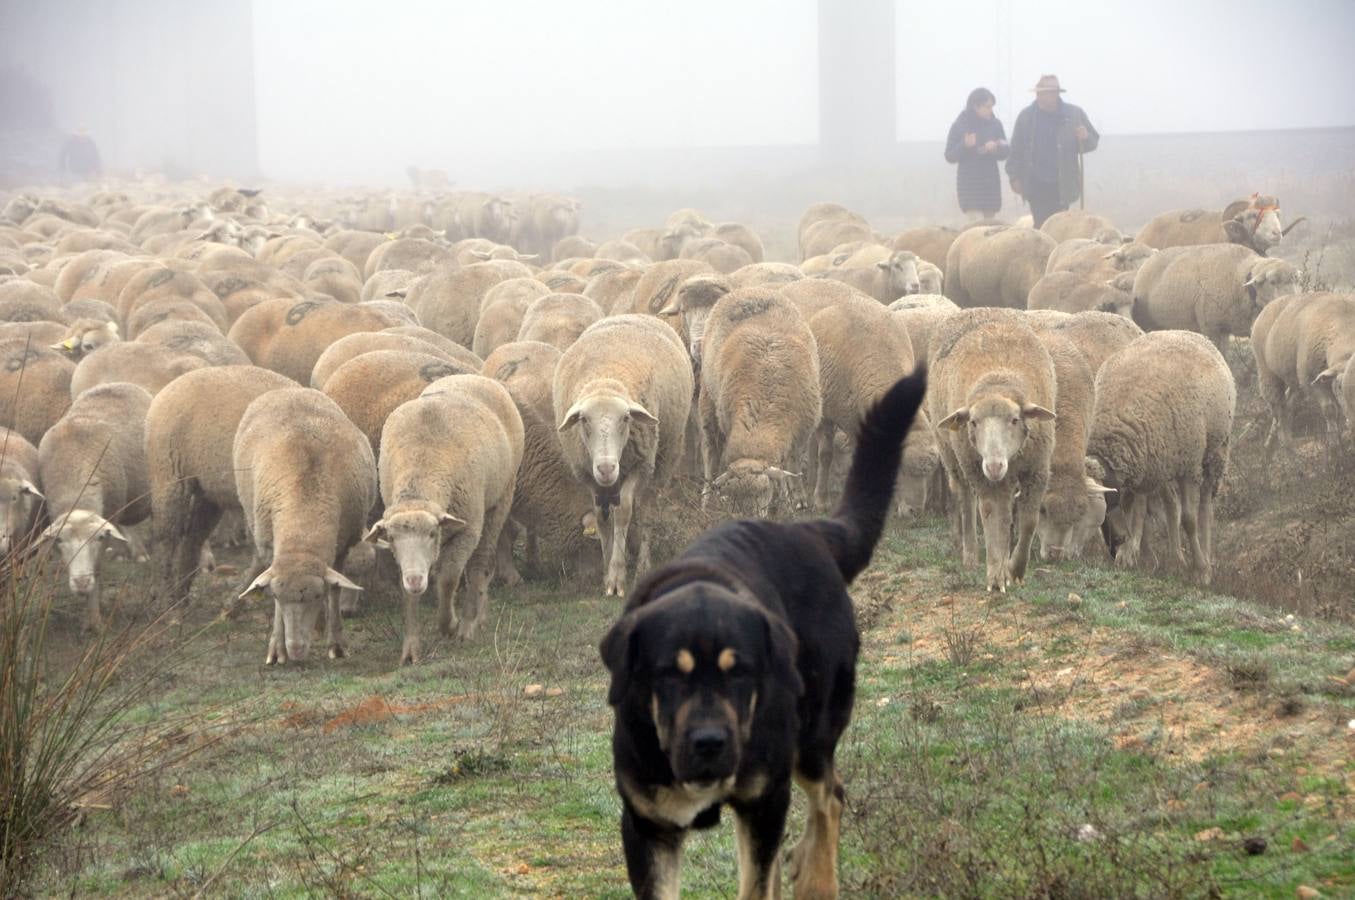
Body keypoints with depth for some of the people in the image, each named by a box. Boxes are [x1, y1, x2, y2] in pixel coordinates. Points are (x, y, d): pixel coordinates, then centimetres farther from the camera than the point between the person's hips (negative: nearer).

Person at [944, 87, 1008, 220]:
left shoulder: (995, 124, 4)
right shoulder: (959, 127, -4)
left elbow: (1005, 151, 6)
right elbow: (949, 157, -3)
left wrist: (996, 147, -16)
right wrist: (964, 145, -21)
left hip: (991, 183, 4)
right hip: (969, 183, -4)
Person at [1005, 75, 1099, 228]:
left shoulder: (1074, 114, 2)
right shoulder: (1026, 116, 4)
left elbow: (1093, 141, 9)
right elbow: (1016, 150, 7)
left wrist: (1085, 138, -14)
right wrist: (1014, 177, 2)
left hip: (1062, 186, 0)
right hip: (1037, 186, 0)